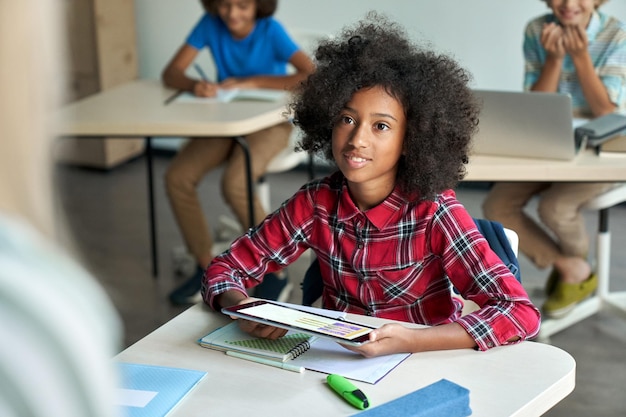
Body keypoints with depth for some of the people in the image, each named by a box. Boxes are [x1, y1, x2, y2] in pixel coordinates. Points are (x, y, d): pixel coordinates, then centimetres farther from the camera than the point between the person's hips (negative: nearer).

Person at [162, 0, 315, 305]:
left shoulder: (270, 31, -16)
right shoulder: (210, 25, -5)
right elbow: (171, 74, -5)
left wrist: (253, 82, -25)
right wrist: (195, 85, -29)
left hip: (269, 122, -5)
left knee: (234, 183, -32)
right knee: (177, 178, -17)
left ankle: (275, 273, -14)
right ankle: (206, 268, 0)